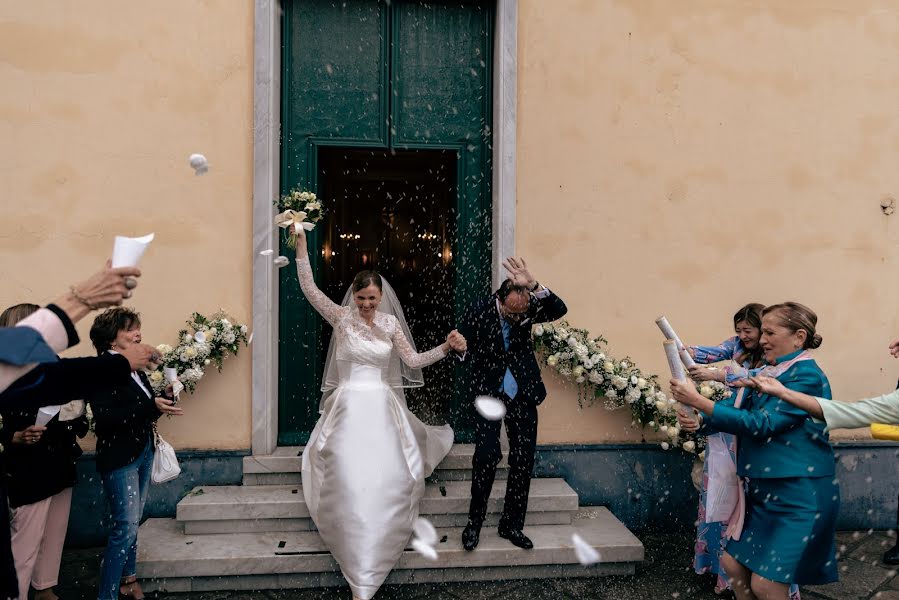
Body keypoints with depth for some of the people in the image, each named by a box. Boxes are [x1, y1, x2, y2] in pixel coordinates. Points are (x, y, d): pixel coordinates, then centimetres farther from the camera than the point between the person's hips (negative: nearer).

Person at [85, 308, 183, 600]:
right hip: (119, 458, -8)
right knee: (126, 526, -7)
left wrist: (164, 399, -3)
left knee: (132, 522, 18)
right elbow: (105, 418, -25)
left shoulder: (134, 367, 8)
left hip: (143, 452, 8)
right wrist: (150, 406, -31)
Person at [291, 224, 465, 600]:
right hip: (349, 410, -2)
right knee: (348, 486, -5)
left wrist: (446, 347, -6)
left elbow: (412, 361, 6)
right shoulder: (342, 316, 0)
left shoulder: (390, 323, 5)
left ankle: (369, 569, 24)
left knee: (384, 485, 0)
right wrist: (301, 245, -11)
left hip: (382, 411, 2)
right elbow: (308, 288, -7)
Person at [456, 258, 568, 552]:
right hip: (489, 395, -3)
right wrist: (483, 374, -11)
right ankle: (475, 522, 6)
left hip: (522, 396, 3)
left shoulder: (528, 308, -7)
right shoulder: (478, 312, -12)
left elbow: (560, 309, -24)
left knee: (523, 461, 5)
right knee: (487, 455, -14)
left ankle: (512, 525, 20)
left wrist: (533, 285, -35)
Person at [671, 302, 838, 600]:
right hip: (763, 490, 8)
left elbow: (761, 424, -24)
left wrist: (699, 401, -27)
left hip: (798, 494, -8)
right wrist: (699, 421, -15)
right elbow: (736, 407, 6)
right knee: (732, 563, 12)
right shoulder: (768, 373, 8)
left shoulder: (807, 376, -16)